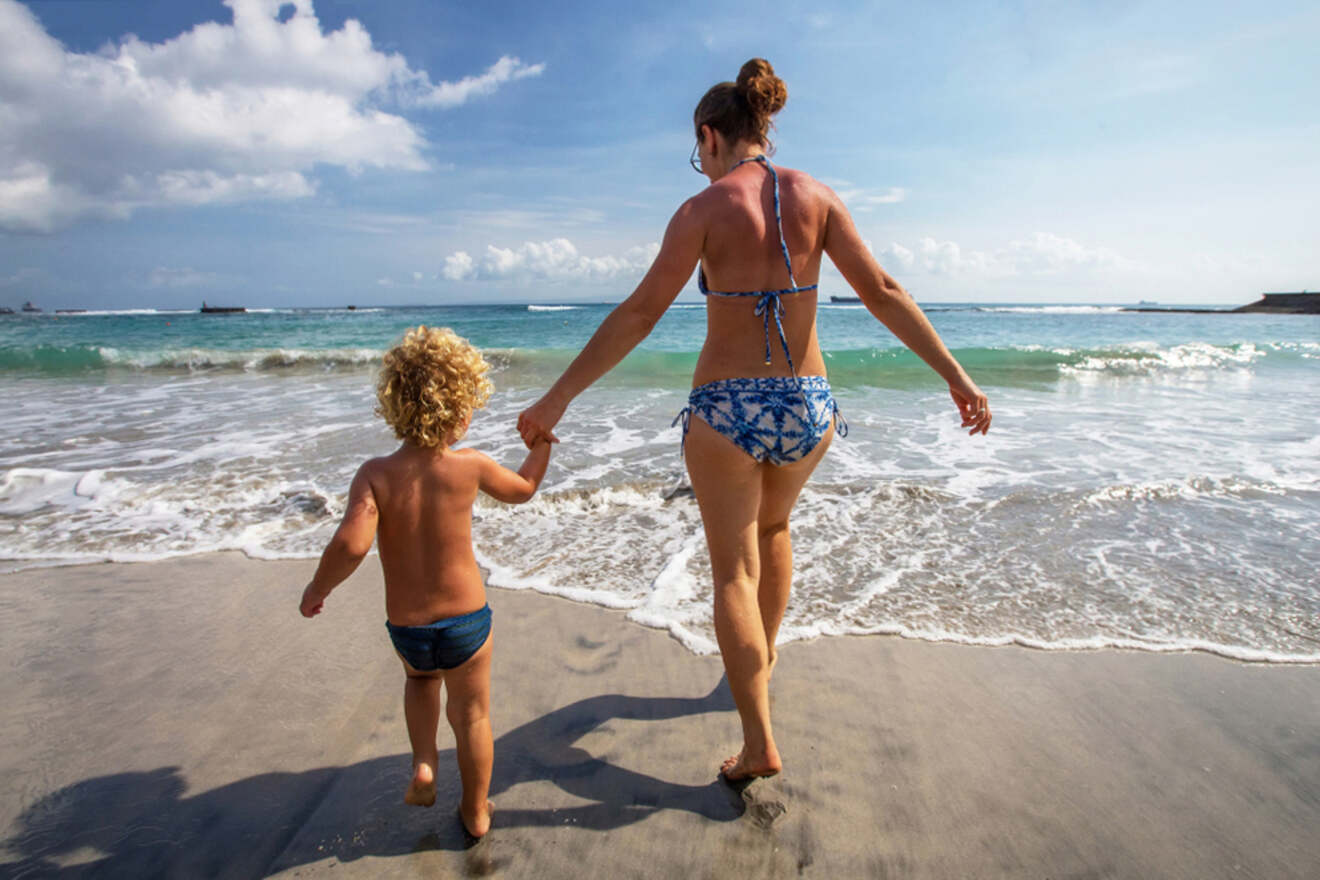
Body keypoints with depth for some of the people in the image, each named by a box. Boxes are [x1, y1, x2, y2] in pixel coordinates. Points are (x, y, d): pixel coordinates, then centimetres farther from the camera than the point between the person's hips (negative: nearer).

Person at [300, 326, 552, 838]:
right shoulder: (470, 466, -14)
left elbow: (351, 544, -27)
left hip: (405, 630, 2)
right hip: (466, 622, -1)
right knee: (471, 715, 21)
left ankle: (423, 766, 26)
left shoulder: (375, 474, -15)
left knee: (420, 676, 36)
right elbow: (522, 489, 6)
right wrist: (544, 439, 19)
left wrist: (317, 590, -8)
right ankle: (475, 813, 37)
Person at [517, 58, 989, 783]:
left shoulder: (703, 210, -6)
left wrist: (558, 397, -7)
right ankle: (764, 655, 45)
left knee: (734, 571, 9)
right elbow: (882, 294, -2)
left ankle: (759, 744, 9)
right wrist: (956, 376, 4)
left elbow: (637, 316, -11)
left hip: (725, 410, -4)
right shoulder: (815, 195, 3)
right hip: (806, 405, 4)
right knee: (771, 526, 32)